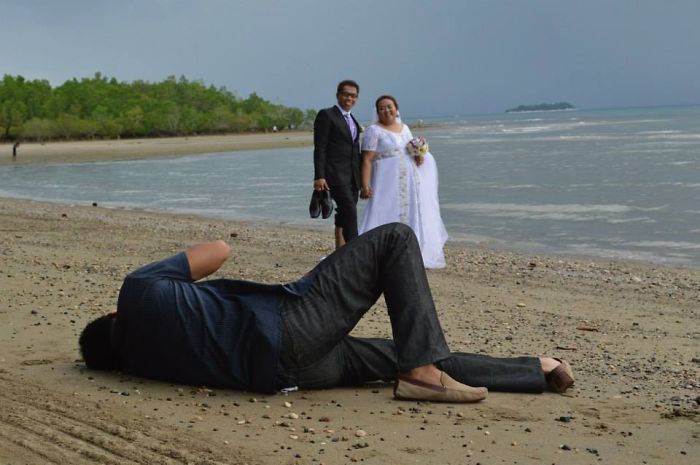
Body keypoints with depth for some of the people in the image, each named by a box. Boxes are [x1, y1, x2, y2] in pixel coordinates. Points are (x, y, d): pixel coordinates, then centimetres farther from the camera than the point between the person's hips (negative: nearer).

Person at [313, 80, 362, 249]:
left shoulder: (352, 119, 19)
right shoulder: (326, 115, -4)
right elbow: (319, 148, -10)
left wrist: (361, 178, 19)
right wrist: (319, 176, -18)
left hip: (352, 176, 8)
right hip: (335, 175, -8)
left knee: (344, 215, 9)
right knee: (350, 211, -17)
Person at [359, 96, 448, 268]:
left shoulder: (404, 128, 15)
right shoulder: (374, 131, -5)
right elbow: (367, 160, -12)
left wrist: (419, 156, 3)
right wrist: (365, 185, -22)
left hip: (409, 182, 7)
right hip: (388, 182, -7)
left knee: (409, 217, 9)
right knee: (386, 217, -10)